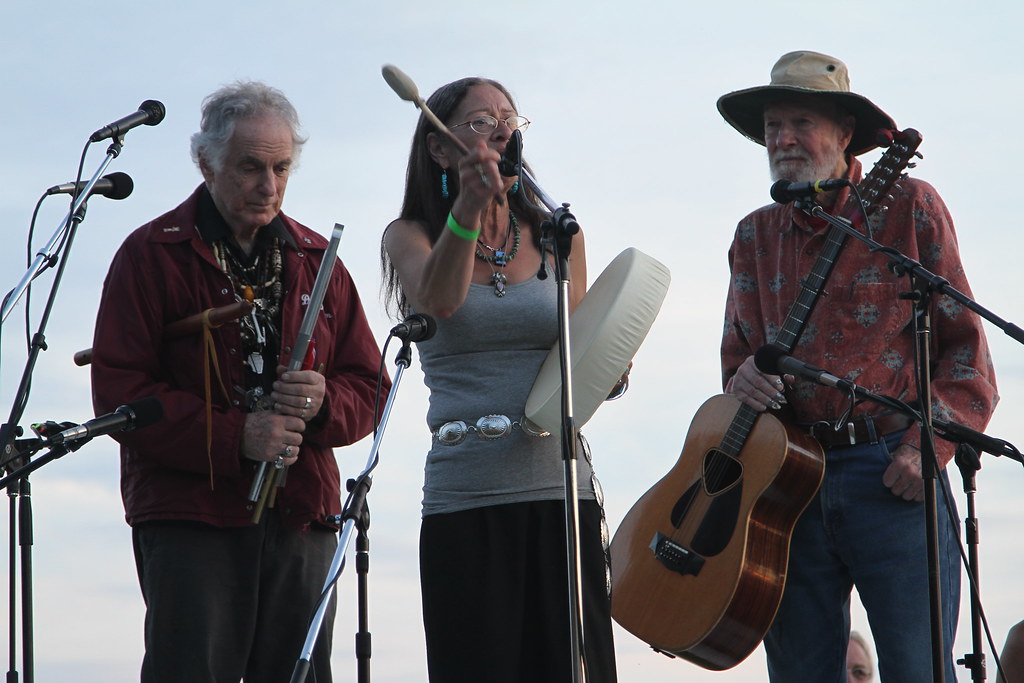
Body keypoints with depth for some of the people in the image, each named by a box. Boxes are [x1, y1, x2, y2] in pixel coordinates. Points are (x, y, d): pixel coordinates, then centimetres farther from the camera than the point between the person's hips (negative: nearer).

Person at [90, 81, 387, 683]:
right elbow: (118, 391, -7)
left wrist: (324, 403, -10)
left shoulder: (316, 260, 16)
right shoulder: (152, 254, 2)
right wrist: (235, 437, -17)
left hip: (303, 516, 4)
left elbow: (369, 387, 15)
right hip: (188, 515, -4)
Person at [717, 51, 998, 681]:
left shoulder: (908, 208, 3)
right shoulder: (756, 236, 16)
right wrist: (743, 379, -4)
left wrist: (927, 447, -11)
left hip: (892, 477, -4)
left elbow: (966, 345, 1)